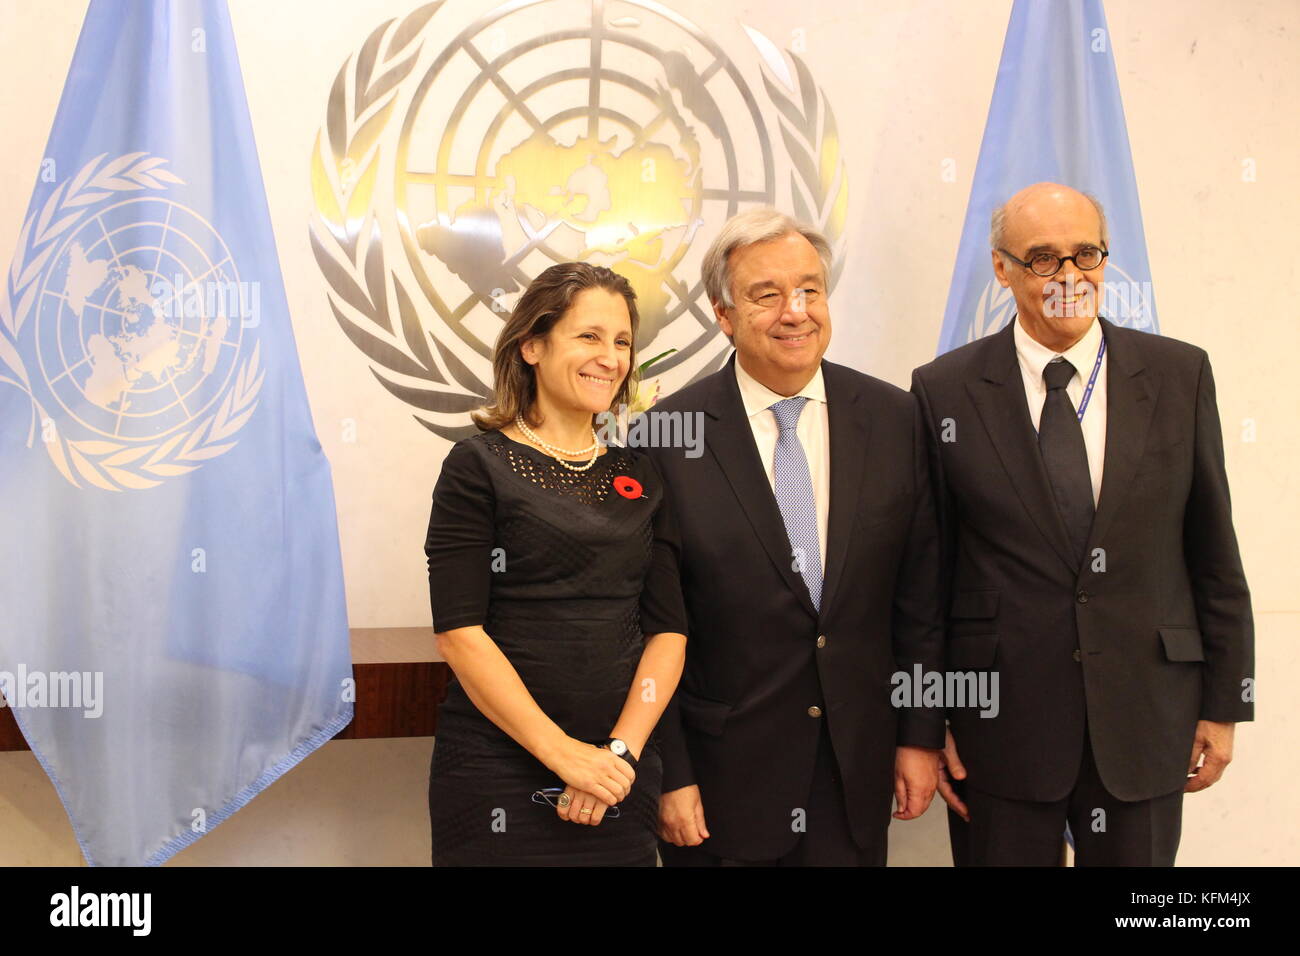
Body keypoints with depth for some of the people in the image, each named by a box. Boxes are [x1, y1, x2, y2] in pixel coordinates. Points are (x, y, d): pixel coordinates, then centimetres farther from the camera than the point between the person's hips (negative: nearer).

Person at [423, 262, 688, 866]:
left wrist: (622, 749, -10)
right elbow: (459, 630, -11)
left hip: (619, 771, 4)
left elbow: (667, 627, 4)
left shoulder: (640, 474, 8)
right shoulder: (479, 466, -4)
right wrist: (562, 752, -15)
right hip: (498, 769, -3)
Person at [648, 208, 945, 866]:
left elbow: (919, 594, 4)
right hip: (724, 775, -2)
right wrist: (668, 775, -7)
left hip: (858, 768, 3)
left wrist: (922, 735, 4)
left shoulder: (893, 419, 0)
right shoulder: (669, 436, -9)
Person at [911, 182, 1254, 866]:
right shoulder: (945, 391, -3)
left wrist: (1223, 705, 5)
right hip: (1000, 725, -1)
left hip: (1144, 724, 2)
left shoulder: (1180, 374, 2)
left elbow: (1213, 553, 5)